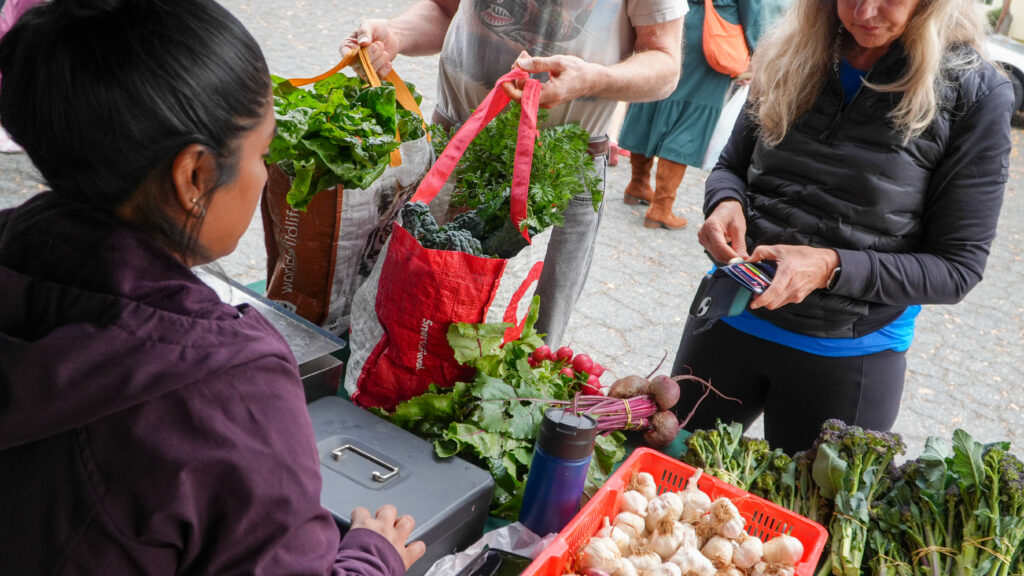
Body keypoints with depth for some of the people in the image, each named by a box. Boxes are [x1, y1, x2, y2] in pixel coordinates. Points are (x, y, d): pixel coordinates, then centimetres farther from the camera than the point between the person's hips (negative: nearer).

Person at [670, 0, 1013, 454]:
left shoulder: (976, 96, -12)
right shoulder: (792, 56, -2)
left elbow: (957, 268, -10)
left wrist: (833, 268, -24)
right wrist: (726, 203, -15)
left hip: (850, 354, -3)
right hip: (732, 318, 4)